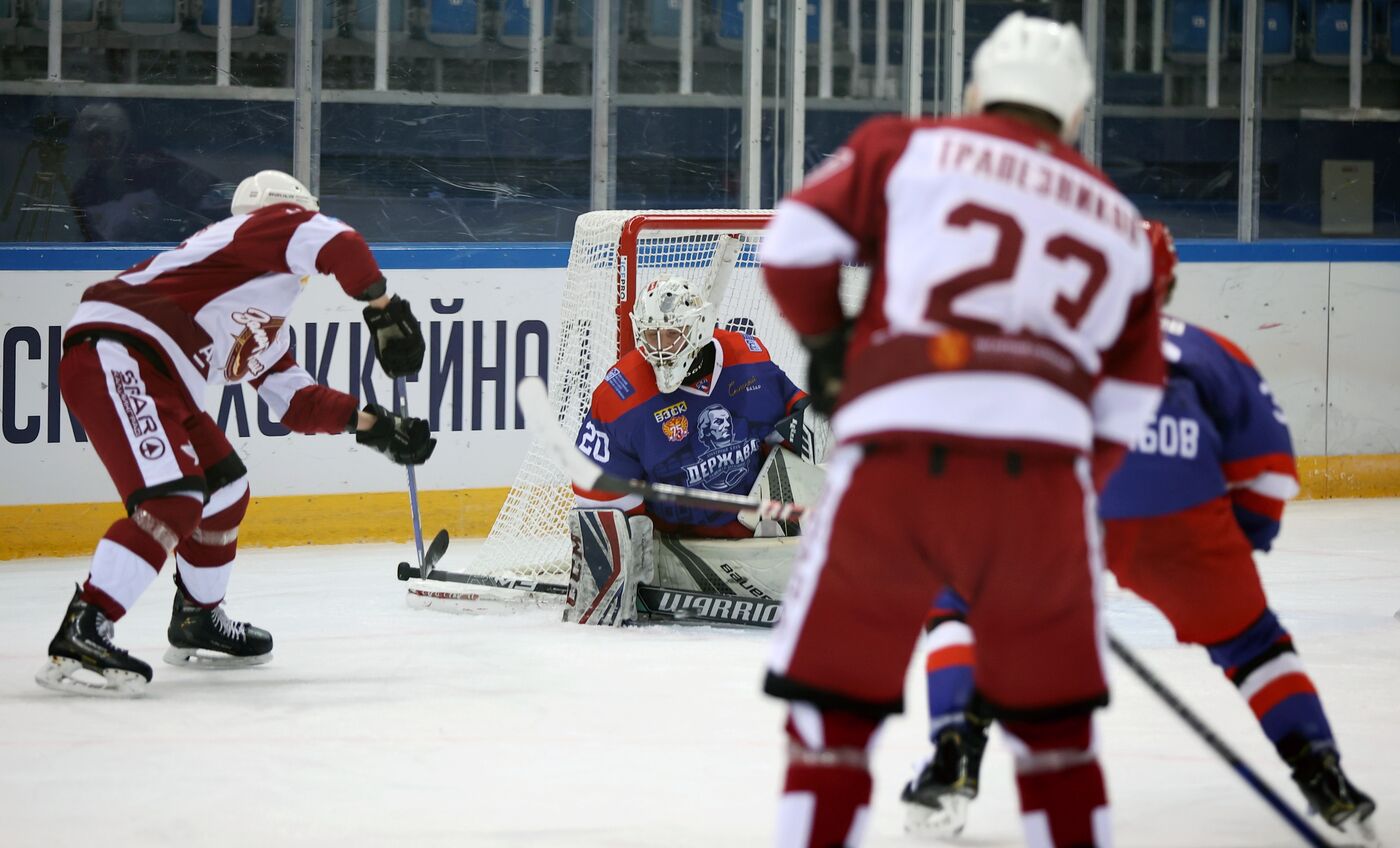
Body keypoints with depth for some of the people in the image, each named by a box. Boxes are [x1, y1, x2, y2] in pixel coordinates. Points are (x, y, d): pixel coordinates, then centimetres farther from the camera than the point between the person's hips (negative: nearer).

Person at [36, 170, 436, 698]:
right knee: (172, 502, -23)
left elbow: (295, 401, 28)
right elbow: (337, 246, -18)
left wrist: (372, 424, 20)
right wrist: (385, 308, -8)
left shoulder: (268, 326, 30)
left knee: (224, 490, 23)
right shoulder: (274, 221, 3)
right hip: (112, 357, -11)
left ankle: (198, 620, 39)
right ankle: (78, 639, -26)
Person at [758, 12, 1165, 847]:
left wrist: (828, 343, 22)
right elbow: (1123, 411, 19)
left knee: (833, 713, 8)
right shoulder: (1121, 225, 23)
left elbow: (795, 243, 5)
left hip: (895, 460, -2)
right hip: (1042, 467, 2)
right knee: (1054, 725, 17)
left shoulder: (906, 149, 13)